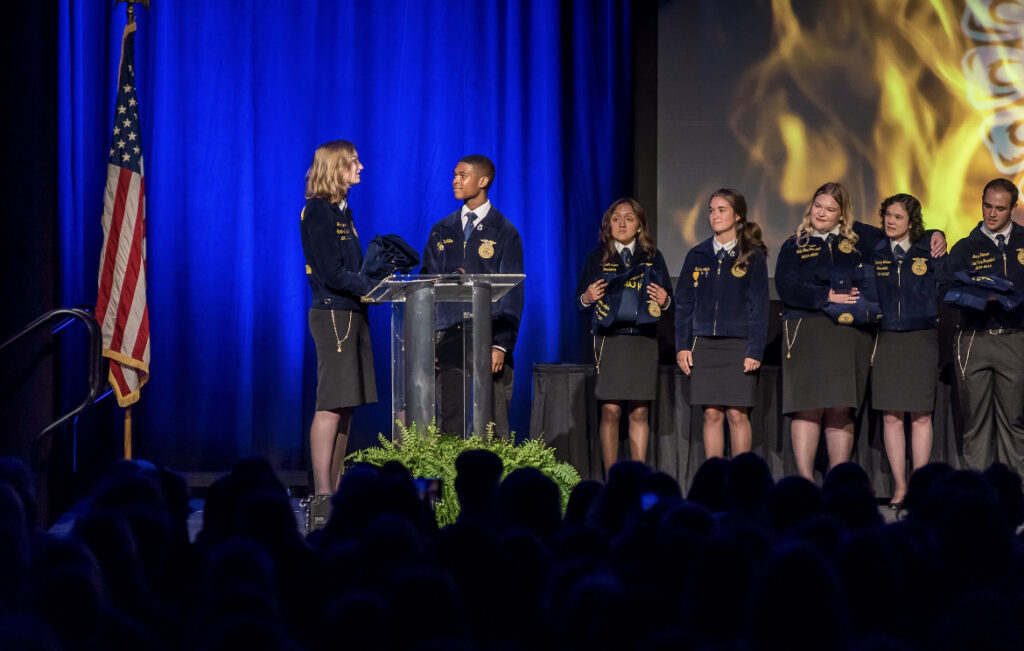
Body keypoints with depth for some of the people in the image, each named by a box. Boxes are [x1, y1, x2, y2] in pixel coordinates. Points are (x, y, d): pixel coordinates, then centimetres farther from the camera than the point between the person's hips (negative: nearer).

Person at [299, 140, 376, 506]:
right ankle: (322, 492, -9)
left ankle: (333, 490, 10)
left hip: (352, 313, 9)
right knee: (331, 405, -10)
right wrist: (377, 288, -14)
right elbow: (333, 274, -16)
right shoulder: (318, 211, -10)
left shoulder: (341, 210, 17)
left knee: (346, 405, 8)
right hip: (333, 314, -9)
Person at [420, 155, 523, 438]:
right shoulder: (441, 231, 14)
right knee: (450, 422, 2)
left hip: (489, 335, -3)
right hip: (448, 337, 3)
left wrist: (501, 346, -12)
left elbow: (512, 294, -2)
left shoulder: (504, 233, 3)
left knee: (494, 426, -3)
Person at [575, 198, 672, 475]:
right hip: (609, 339, -1)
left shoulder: (652, 257, 10)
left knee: (639, 413, 0)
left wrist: (664, 301, -11)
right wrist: (587, 299, -15)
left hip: (643, 340, 1)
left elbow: (668, 296, 11)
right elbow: (579, 302, 7)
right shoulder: (597, 258, 7)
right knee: (610, 411, -7)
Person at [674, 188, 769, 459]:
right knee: (712, 414, 3)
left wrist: (755, 350, -9)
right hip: (704, 345, 3)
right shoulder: (697, 256, 10)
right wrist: (682, 345, 4)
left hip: (739, 345, -3)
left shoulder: (753, 256, 1)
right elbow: (683, 302, 12)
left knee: (738, 414, -4)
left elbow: (759, 305, -2)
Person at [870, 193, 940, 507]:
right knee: (891, 416, 0)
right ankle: (899, 486, 5)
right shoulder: (874, 254, 6)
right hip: (886, 338, 1)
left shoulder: (929, 253, 2)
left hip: (921, 339, -1)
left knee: (921, 416, 0)